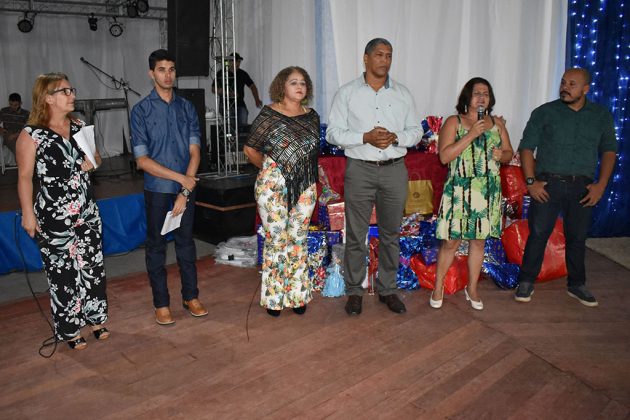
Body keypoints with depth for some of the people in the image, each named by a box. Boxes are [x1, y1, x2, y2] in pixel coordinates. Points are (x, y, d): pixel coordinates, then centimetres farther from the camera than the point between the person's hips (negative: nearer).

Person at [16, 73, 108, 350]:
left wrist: (93, 161, -3)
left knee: (92, 266, 11)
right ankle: (69, 331, 21)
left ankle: (94, 319, 29)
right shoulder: (31, 135, -11)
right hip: (53, 218, -5)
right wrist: (28, 214, -9)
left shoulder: (79, 127, 6)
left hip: (87, 212, 5)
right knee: (62, 273, 5)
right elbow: (25, 177, -8)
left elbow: (94, 156, 20)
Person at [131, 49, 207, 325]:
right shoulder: (141, 110, -4)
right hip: (157, 190, -2)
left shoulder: (187, 108, 4)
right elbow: (142, 160, -10)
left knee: (186, 242, 13)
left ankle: (191, 297, 26)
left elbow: (194, 151, -2)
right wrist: (180, 178, -15)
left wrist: (185, 192, -10)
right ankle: (161, 304, 20)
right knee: (157, 246, 7)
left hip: (186, 188, 3)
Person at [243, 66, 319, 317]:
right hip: (274, 185, -4)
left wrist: (310, 176, 13)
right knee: (276, 240, 1)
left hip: (305, 186, 4)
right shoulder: (269, 115, -4)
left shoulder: (312, 116, 9)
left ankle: (298, 295, 21)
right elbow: (250, 149, 1)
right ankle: (273, 297, 15)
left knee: (298, 240, 9)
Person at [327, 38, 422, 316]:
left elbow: (416, 131, 9)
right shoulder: (347, 93, 3)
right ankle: (354, 291, 17)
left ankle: (387, 289, 24)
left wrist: (395, 138, -12)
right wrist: (365, 137, -16)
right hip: (360, 170, -2)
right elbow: (333, 133, -2)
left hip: (394, 170, 3)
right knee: (355, 235, 3)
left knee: (391, 234, 10)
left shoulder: (402, 94, 10)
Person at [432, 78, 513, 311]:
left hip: (488, 192, 4)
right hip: (459, 191, -4)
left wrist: (502, 154, -8)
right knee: (451, 241, -1)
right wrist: (471, 135, -18)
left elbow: (509, 153, 16)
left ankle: (472, 289, 26)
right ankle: (438, 288, 16)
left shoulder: (497, 123, 11)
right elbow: (444, 156, -12)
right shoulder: (453, 122, -1)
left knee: (479, 240, 11)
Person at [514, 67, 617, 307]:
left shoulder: (601, 116, 8)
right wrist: (531, 181, -9)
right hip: (548, 183, -2)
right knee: (538, 234, -1)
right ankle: (526, 282, 12)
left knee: (578, 237, 10)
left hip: (583, 187, 2)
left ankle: (576, 285, 26)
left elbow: (609, 150, 11)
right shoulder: (544, 112, 0)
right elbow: (526, 147, 0)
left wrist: (601, 184, -1)